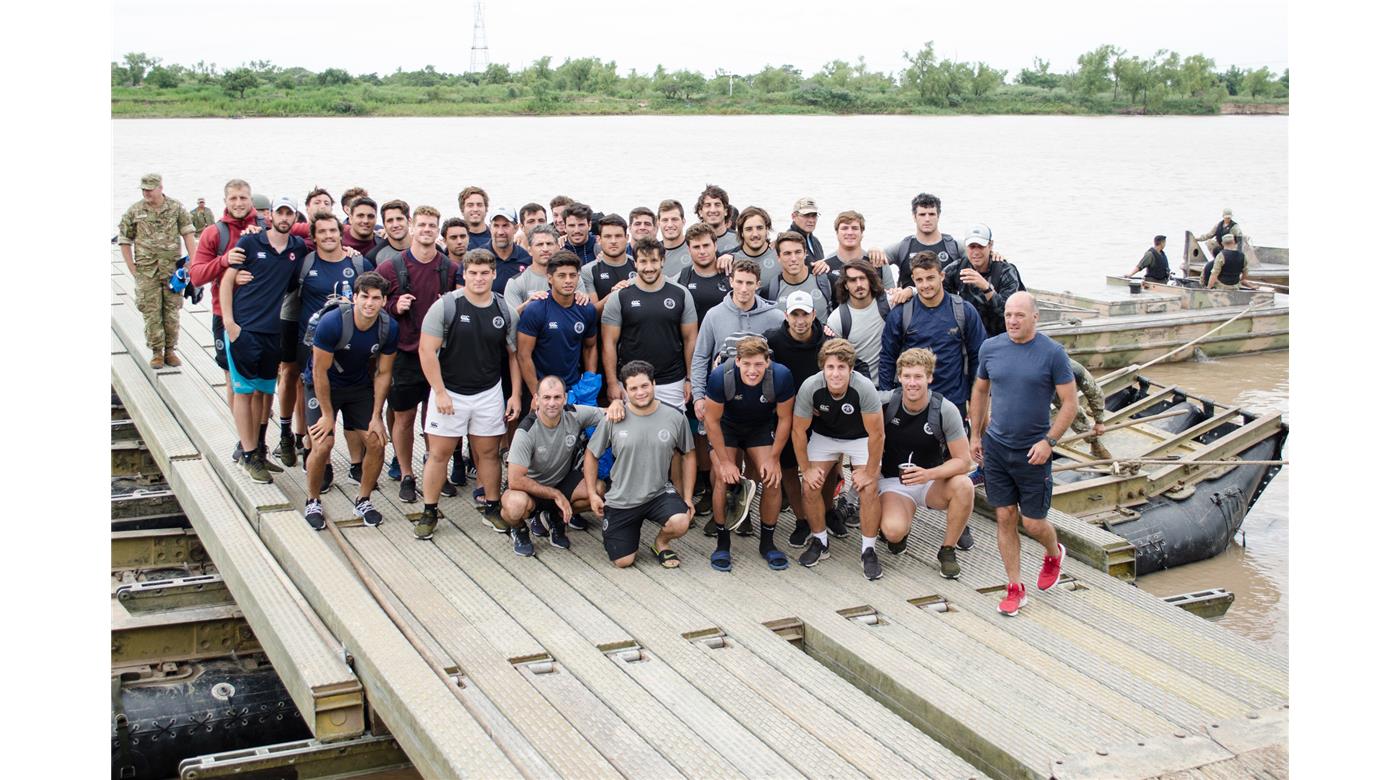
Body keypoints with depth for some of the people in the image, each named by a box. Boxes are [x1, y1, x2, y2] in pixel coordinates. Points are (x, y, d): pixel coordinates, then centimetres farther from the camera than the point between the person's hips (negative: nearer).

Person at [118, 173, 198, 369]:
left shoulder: (176, 208, 2)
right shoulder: (134, 211, 1)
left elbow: (188, 233, 2)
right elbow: (124, 240, 6)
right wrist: (132, 269, 1)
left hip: (172, 269, 1)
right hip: (146, 270, -1)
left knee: (172, 311, 5)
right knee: (152, 312, -1)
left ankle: (170, 350, 16)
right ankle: (156, 352, 8)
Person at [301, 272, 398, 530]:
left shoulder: (389, 328, -16)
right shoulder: (332, 322, -29)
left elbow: (383, 373, -5)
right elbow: (320, 371, -20)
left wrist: (376, 416, -7)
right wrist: (328, 415, -16)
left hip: (360, 387, 4)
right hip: (322, 386, -4)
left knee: (377, 443, -5)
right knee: (322, 445, -16)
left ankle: (363, 501, 17)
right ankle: (313, 502, 9)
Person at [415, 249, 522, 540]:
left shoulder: (504, 310, -1)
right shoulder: (446, 306, -11)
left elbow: (514, 354, 7)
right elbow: (427, 350, -10)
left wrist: (515, 394, 1)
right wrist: (440, 392, -13)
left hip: (489, 393, 3)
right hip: (449, 393, -2)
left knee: (488, 452, 10)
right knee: (439, 453, 3)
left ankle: (492, 508, 23)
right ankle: (429, 512, 14)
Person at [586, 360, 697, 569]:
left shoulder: (675, 418, -7)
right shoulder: (613, 420, -9)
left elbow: (688, 455, 5)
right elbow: (591, 455, 4)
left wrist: (688, 498, 2)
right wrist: (592, 493, 0)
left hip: (659, 493, 0)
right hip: (620, 501, 0)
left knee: (680, 523, -31)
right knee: (623, 561, 1)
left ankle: (661, 543, 7)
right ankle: (632, 531, 36)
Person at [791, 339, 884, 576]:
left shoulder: (864, 388, -36)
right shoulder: (810, 388, -30)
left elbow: (876, 434, -23)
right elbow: (799, 430, -14)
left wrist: (869, 472, -16)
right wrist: (806, 468, -9)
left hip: (860, 438, -2)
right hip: (824, 436, 2)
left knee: (869, 490, -17)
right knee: (810, 487, -10)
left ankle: (868, 551, 0)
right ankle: (819, 542, 12)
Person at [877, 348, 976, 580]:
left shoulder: (945, 411, -14)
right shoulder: (886, 403, -12)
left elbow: (964, 461, -13)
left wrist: (928, 474, -27)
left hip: (932, 481, 1)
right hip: (894, 482, -1)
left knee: (963, 485, -33)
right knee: (893, 532, -31)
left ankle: (948, 550, -10)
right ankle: (901, 527, 10)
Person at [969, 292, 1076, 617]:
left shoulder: (1053, 353, -11)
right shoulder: (991, 347, 0)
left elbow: (1070, 403, -8)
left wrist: (1049, 441, -17)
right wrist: (976, 435, 12)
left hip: (1032, 451, -3)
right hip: (995, 446, 3)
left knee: (1032, 522, 3)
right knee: (1005, 518, 5)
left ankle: (1054, 554, 37)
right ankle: (1015, 589, 15)